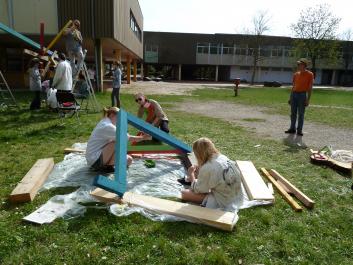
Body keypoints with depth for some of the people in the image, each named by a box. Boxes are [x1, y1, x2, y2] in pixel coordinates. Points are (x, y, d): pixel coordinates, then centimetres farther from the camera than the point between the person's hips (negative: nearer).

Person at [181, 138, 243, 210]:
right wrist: (200, 170, 9)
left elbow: (197, 189, -9)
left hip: (223, 203, -8)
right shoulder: (223, 157, -5)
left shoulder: (207, 168, -27)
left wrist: (191, 175, 5)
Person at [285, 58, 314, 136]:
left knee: (301, 113, -1)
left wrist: (308, 99, -11)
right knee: (293, 113, 7)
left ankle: (299, 130, 6)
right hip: (294, 94, 5)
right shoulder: (296, 74, 11)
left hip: (302, 95, -5)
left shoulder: (310, 74, -3)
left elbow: (310, 88, -5)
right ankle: (292, 128, 15)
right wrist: (290, 97, 12)